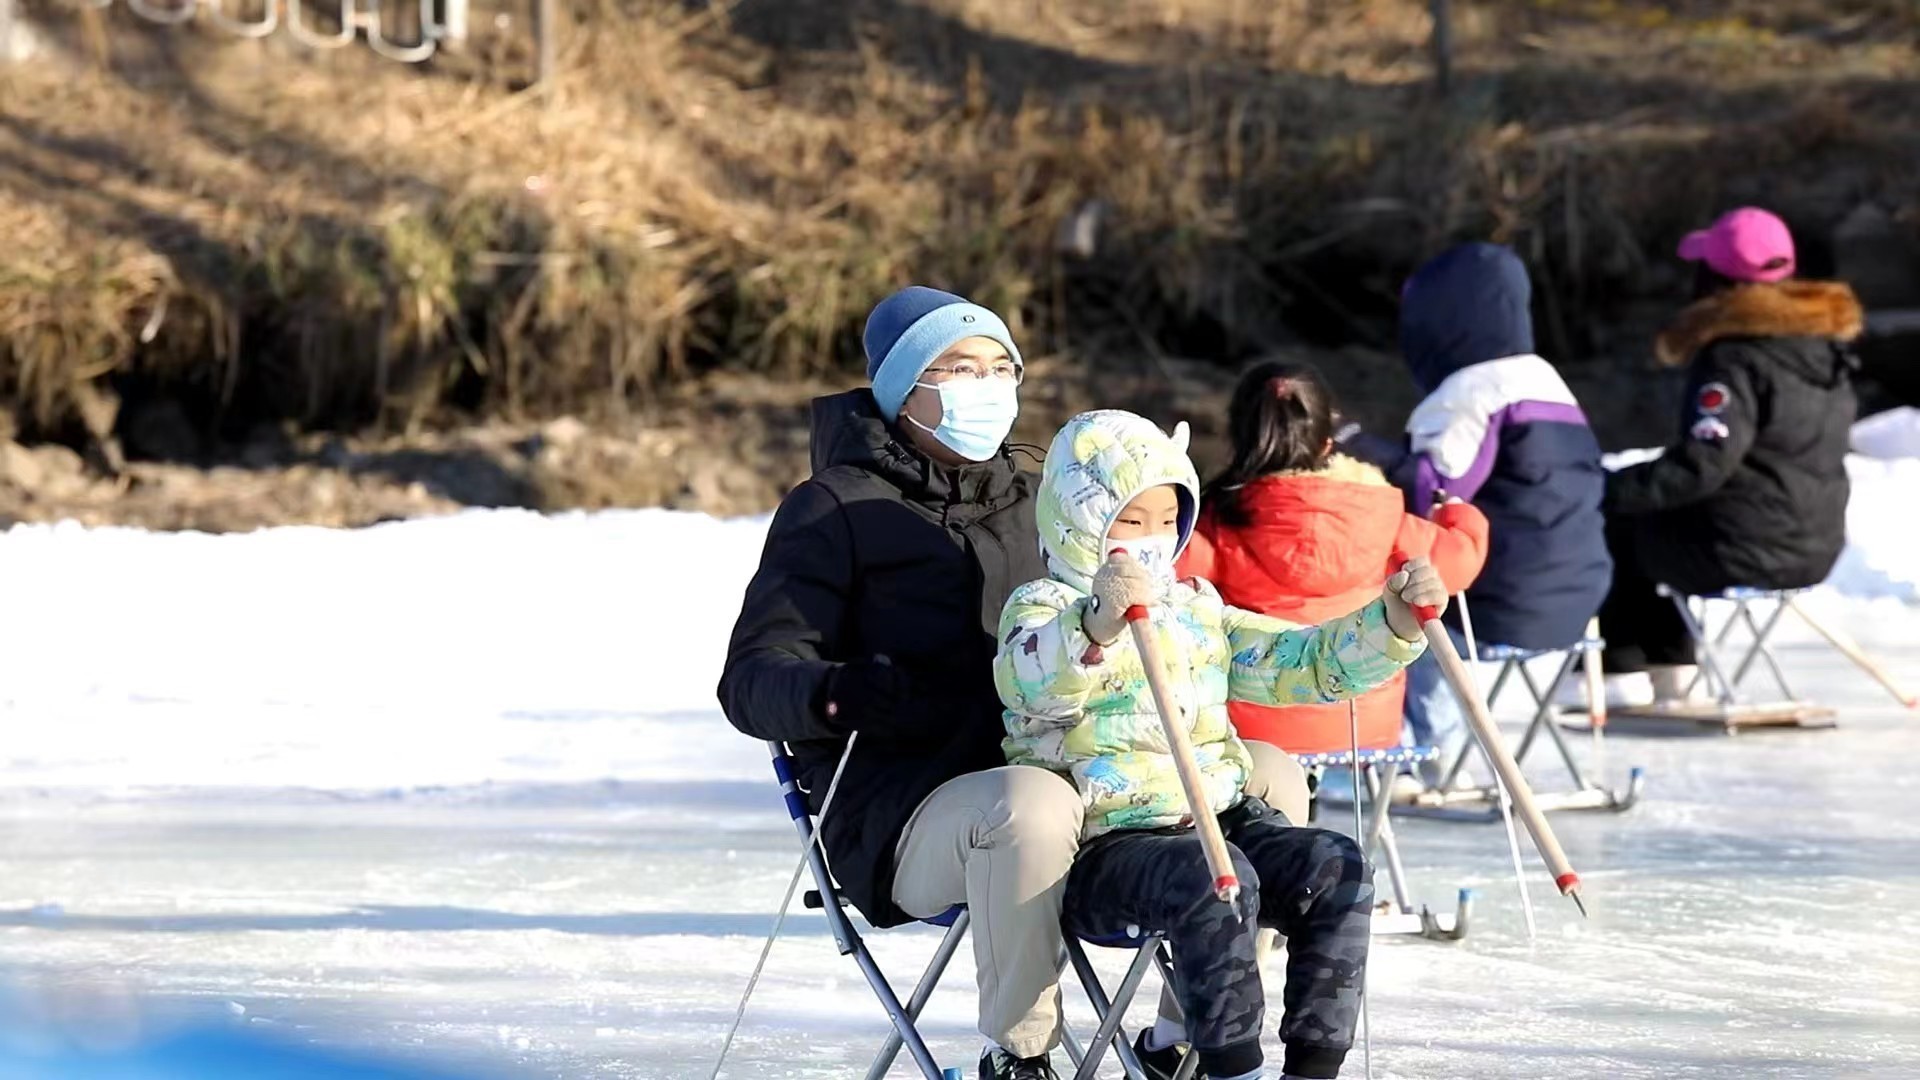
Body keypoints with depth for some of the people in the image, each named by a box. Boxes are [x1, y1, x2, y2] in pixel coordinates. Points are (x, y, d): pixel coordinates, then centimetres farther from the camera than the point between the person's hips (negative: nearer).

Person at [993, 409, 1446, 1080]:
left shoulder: (1197, 610, 21)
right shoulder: (1042, 608, -1)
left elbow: (1304, 665, 20)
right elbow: (1034, 683, -26)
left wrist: (1393, 623, 3)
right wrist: (1099, 624, -47)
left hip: (1220, 818, 7)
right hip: (1105, 844, -7)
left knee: (1336, 869, -16)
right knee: (1215, 882, -35)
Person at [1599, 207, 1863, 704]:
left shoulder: (1732, 357, -19)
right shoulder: (1827, 345, 8)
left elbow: (1701, 465, -26)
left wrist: (1616, 489, -19)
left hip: (1741, 553, -9)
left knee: (1614, 526, 13)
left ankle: (1621, 670, 11)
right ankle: (1669, 663, 28)